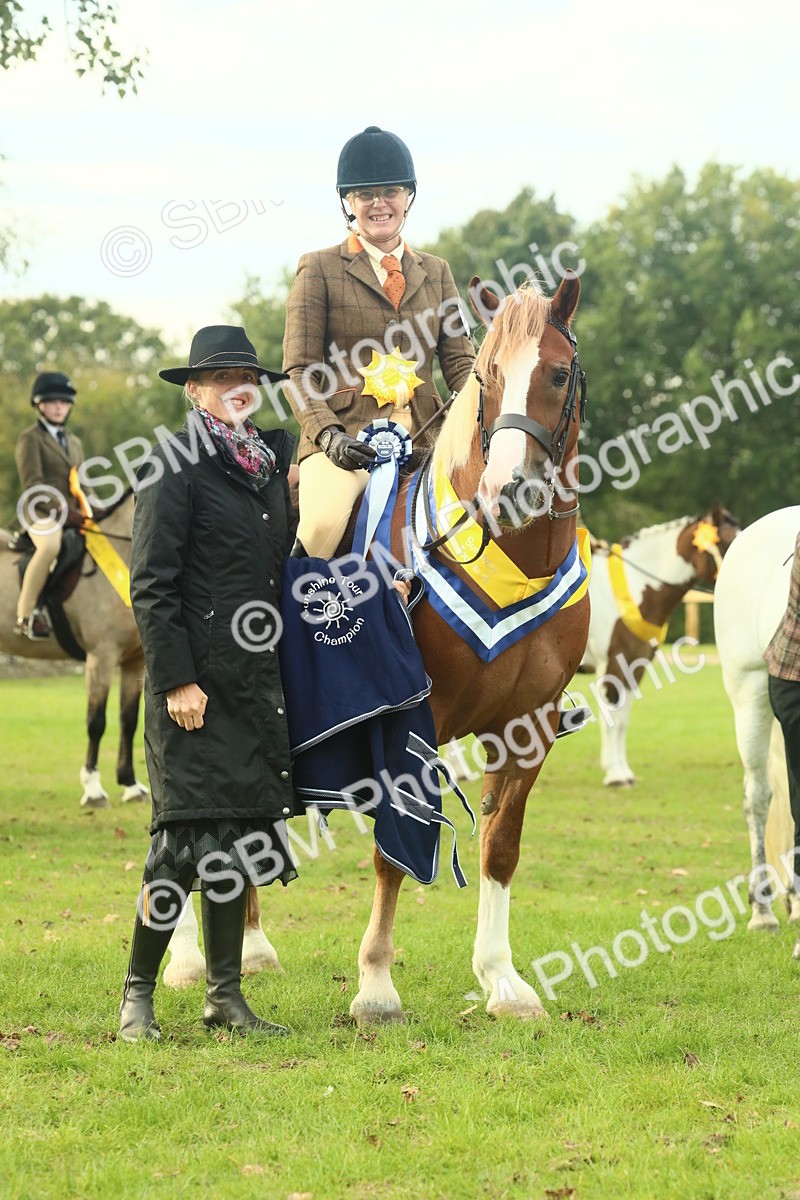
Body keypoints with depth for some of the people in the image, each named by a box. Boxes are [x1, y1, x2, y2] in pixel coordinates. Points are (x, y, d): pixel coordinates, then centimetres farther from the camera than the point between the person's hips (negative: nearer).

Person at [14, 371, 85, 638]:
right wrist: (62, 509, -20)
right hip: (41, 513, -8)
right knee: (50, 545, -37)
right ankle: (25, 615, -34)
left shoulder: (74, 443, 24)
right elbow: (33, 485, -10)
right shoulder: (30, 438, 2)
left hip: (73, 514, 8)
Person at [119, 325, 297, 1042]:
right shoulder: (176, 467, -7)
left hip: (259, 674, 7)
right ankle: (138, 994, 2)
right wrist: (175, 680, -17)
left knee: (239, 830, 10)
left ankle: (225, 996, 16)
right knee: (188, 829, -9)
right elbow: (152, 586, -11)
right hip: (198, 678, -7)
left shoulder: (273, 461, 13)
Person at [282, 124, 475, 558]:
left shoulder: (435, 272, 20)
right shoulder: (320, 270, 8)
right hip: (347, 437, -4)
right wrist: (327, 435, -15)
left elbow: (459, 361, 15)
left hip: (425, 435, 4)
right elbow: (299, 372, 2)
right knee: (324, 522, -33)